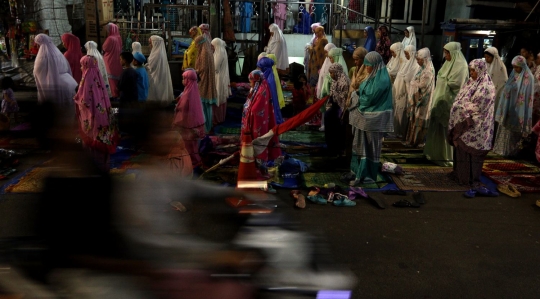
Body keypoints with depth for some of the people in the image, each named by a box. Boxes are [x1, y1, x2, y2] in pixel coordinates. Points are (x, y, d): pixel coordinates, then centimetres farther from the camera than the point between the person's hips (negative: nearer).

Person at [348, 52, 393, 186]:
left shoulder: (382, 80, -18)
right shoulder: (373, 77, 11)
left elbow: (369, 98, -20)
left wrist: (356, 99, -4)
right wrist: (357, 96, -2)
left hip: (373, 118, -9)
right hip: (365, 116, 9)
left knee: (370, 147, 2)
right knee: (361, 145, 13)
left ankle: (365, 175, 11)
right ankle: (360, 172, 23)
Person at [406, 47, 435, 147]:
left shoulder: (429, 71, -17)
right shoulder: (423, 69, 11)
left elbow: (422, 86, -19)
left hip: (423, 100, -9)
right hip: (418, 99, 9)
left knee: (419, 120, -1)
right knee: (414, 119, 12)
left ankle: (418, 141, 6)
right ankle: (412, 140, 18)